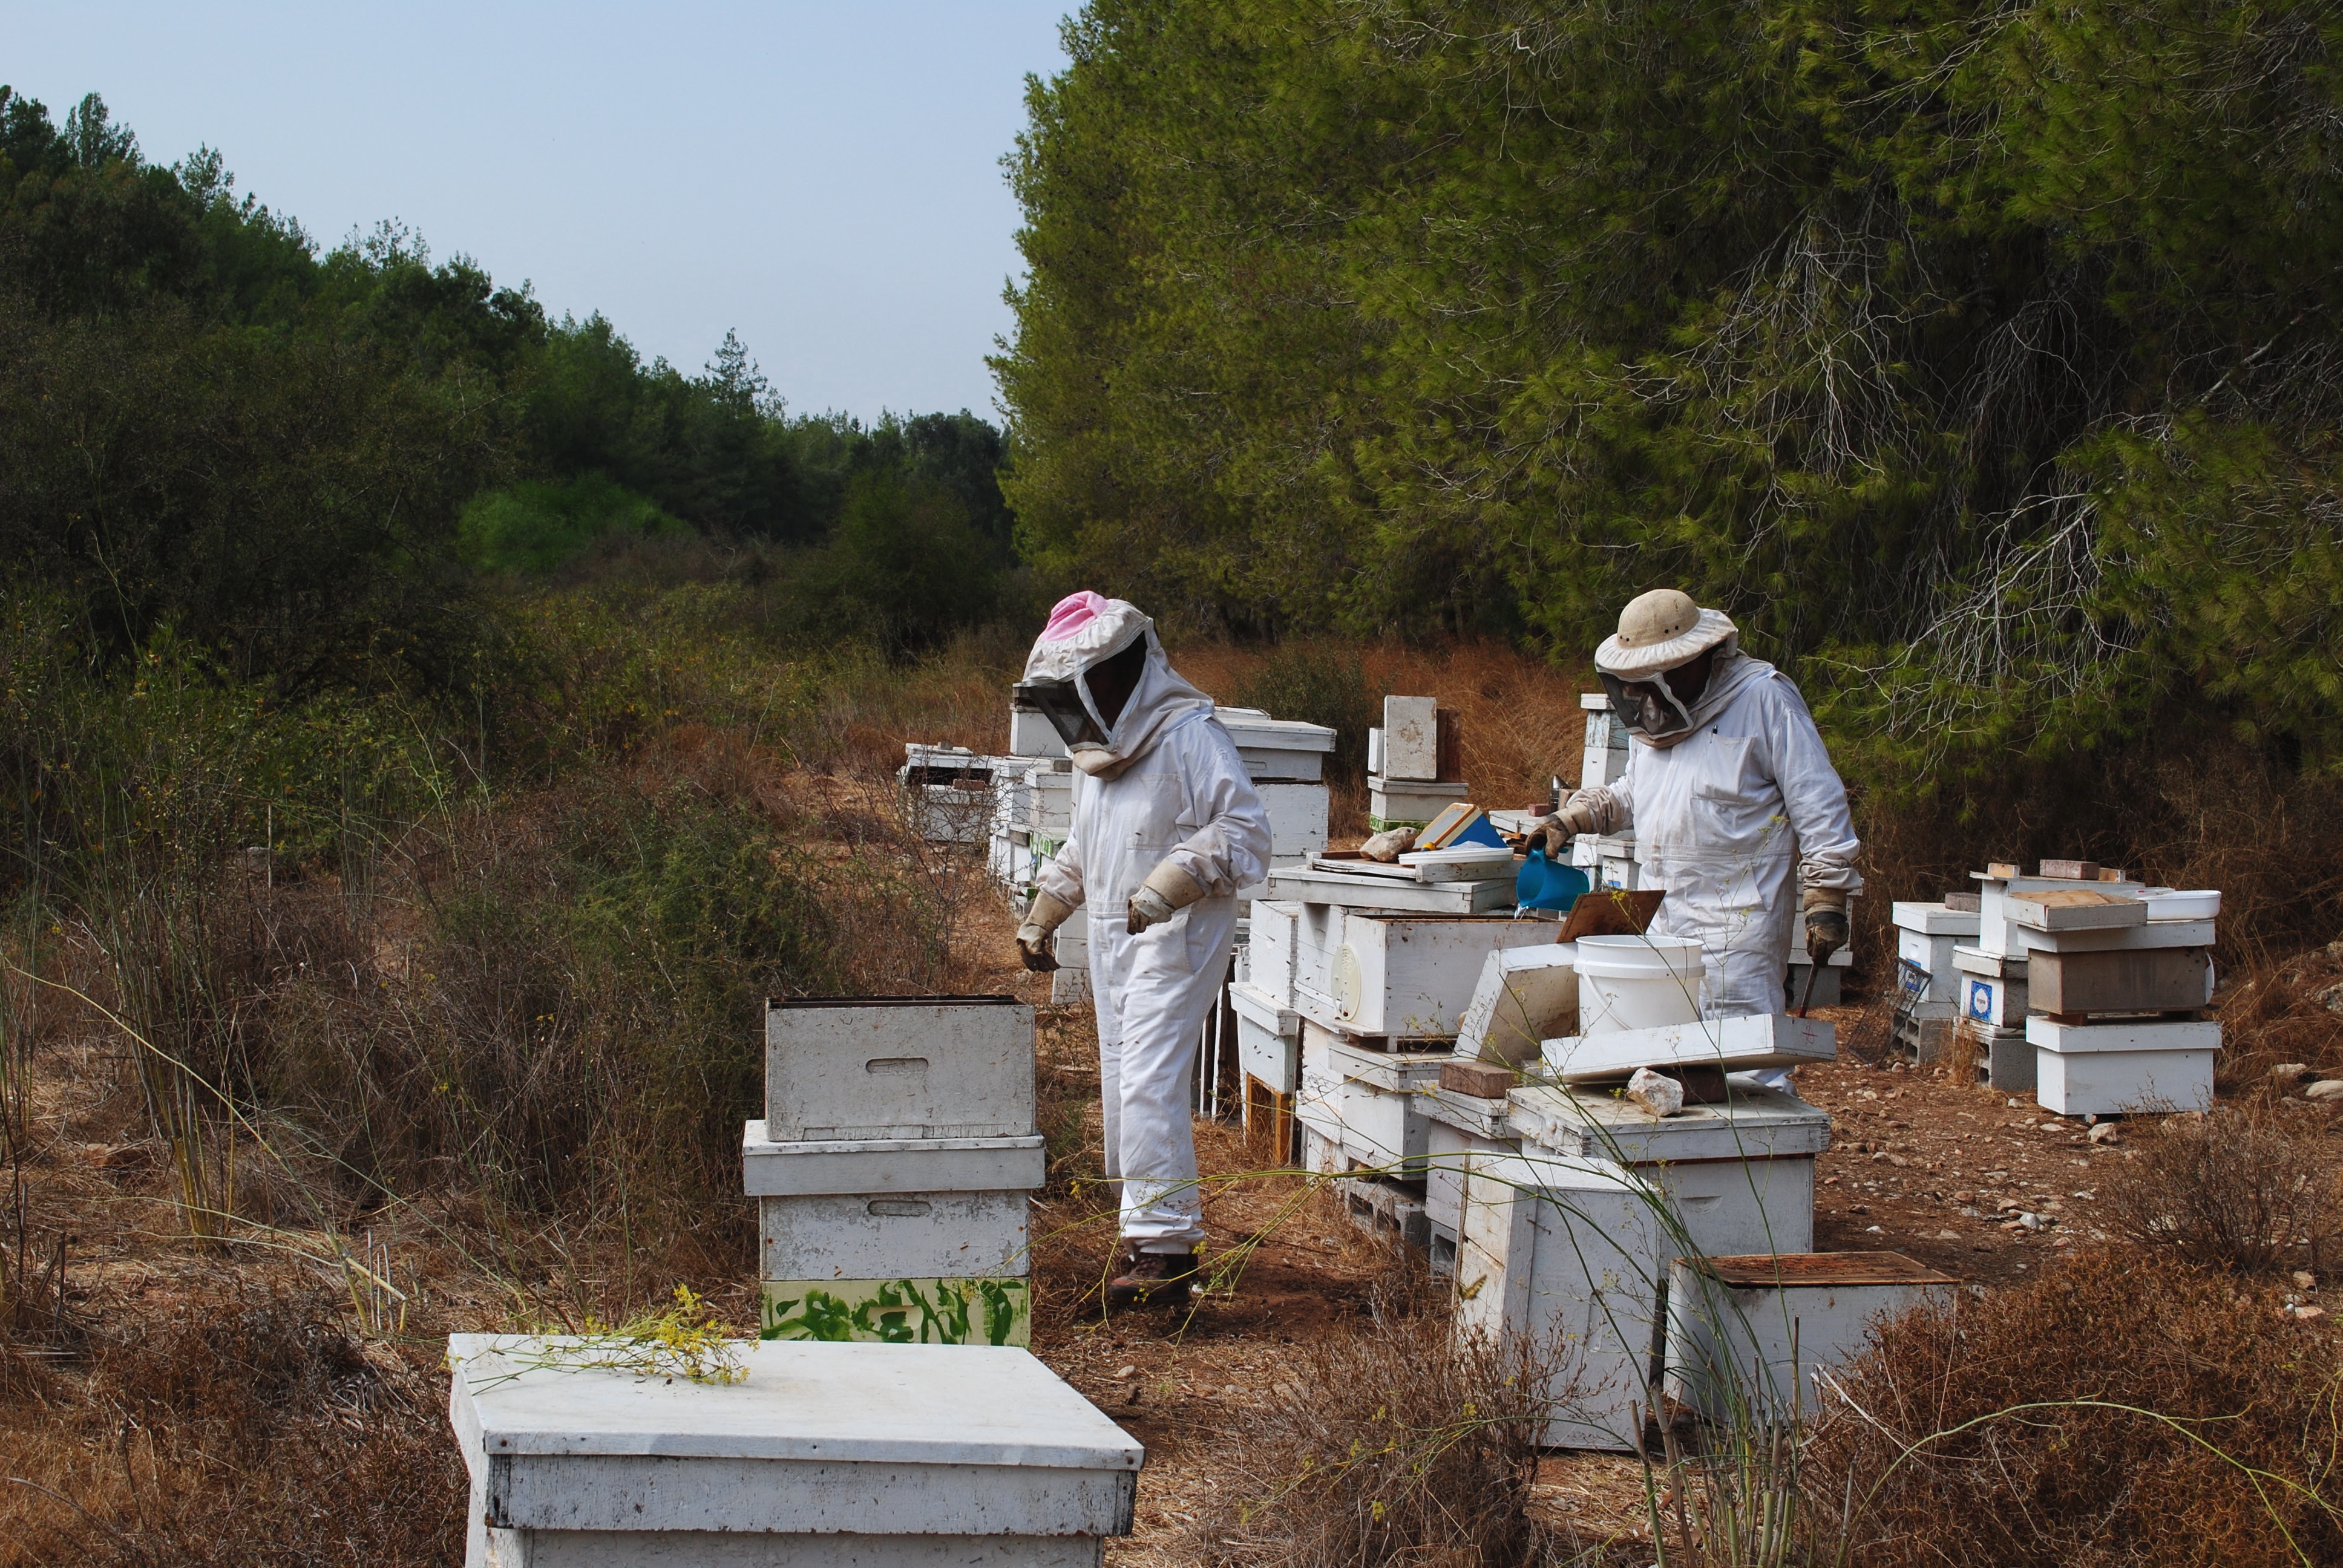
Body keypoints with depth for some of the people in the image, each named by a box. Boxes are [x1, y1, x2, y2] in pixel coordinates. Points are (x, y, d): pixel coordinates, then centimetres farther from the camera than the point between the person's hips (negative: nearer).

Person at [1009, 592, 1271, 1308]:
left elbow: (1244, 829, -19)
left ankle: (1164, 1252, -17)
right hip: (1110, 936, 9)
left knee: (1149, 1086, -17)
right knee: (1122, 1088, 12)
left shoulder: (1190, 735, -14)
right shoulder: (1096, 746, 14)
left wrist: (1165, 887, -28)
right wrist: (1040, 919, 25)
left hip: (1177, 936, -9)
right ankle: (1165, 1228, 23)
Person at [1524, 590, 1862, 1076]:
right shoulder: (1663, 710, 17)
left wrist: (1827, 900, -15)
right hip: (1668, 921, 8)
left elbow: (1819, 806, -10)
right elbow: (1631, 795, 31)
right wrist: (1572, 819, 15)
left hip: (1737, 920, -8)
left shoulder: (1765, 699, -8)